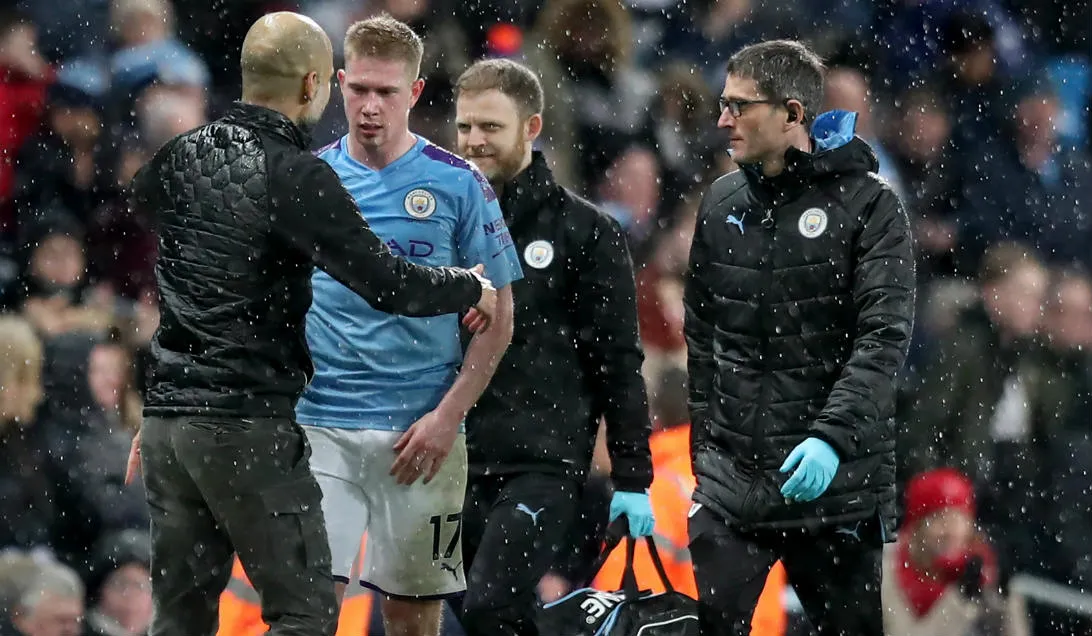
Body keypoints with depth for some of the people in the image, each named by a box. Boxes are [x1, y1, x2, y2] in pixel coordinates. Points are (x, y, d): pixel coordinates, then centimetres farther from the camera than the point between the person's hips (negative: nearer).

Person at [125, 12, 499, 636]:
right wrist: (472, 289, 4)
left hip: (168, 415, 7)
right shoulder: (297, 178, -13)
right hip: (250, 427, -7)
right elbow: (389, 284, -14)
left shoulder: (181, 156, 8)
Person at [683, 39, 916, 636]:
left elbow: (884, 337, -14)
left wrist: (831, 436, -26)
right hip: (731, 477, 3)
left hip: (835, 482, -3)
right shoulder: (721, 203, 11)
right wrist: (705, 440, 14)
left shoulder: (869, 206, -4)